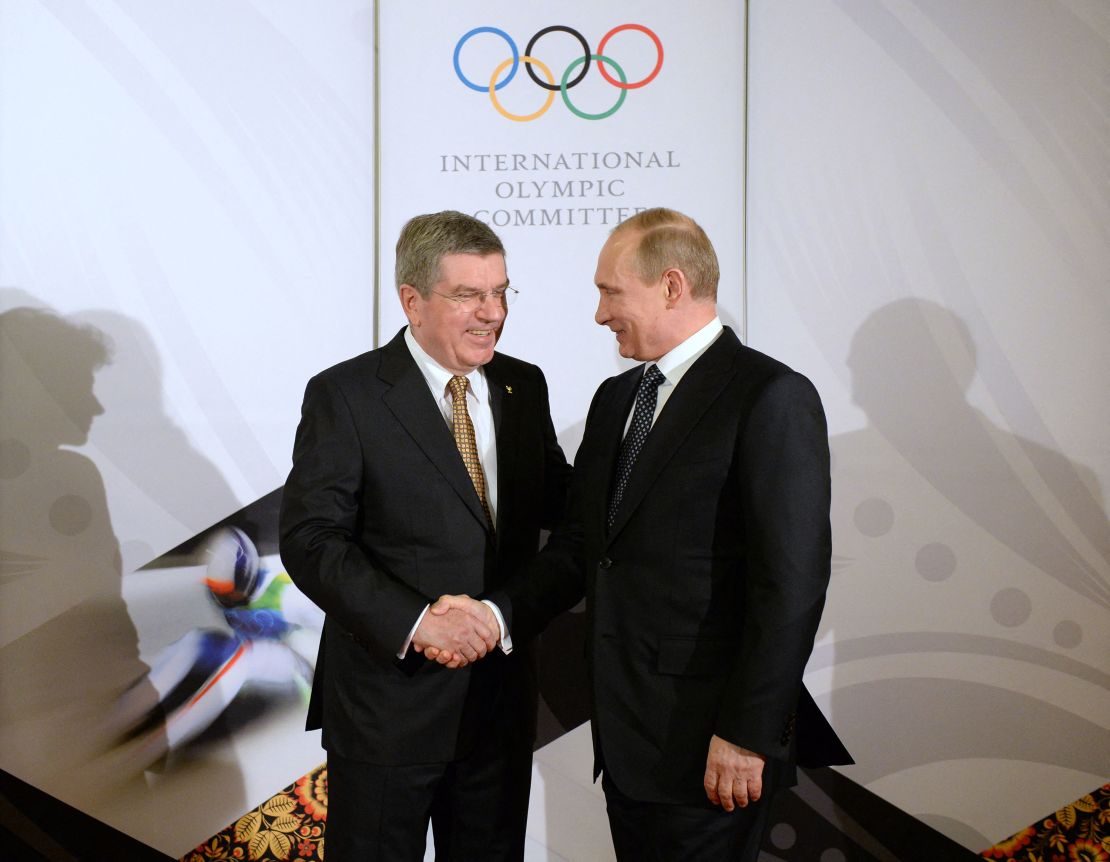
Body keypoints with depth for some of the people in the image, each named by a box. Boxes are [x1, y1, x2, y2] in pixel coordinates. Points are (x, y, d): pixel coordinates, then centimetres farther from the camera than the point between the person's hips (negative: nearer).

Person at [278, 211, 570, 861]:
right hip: (389, 698, -5)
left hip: (502, 695, 5)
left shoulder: (525, 387, 6)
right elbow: (310, 539, -17)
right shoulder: (344, 396, -11)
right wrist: (416, 621, -28)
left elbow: (560, 504, 10)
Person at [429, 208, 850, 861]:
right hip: (624, 734, 7)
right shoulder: (615, 399, 14)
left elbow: (792, 583, -17)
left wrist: (746, 736, -18)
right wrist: (496, 613, -4)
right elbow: (579, 548, 12)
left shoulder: (773, 398, -12)